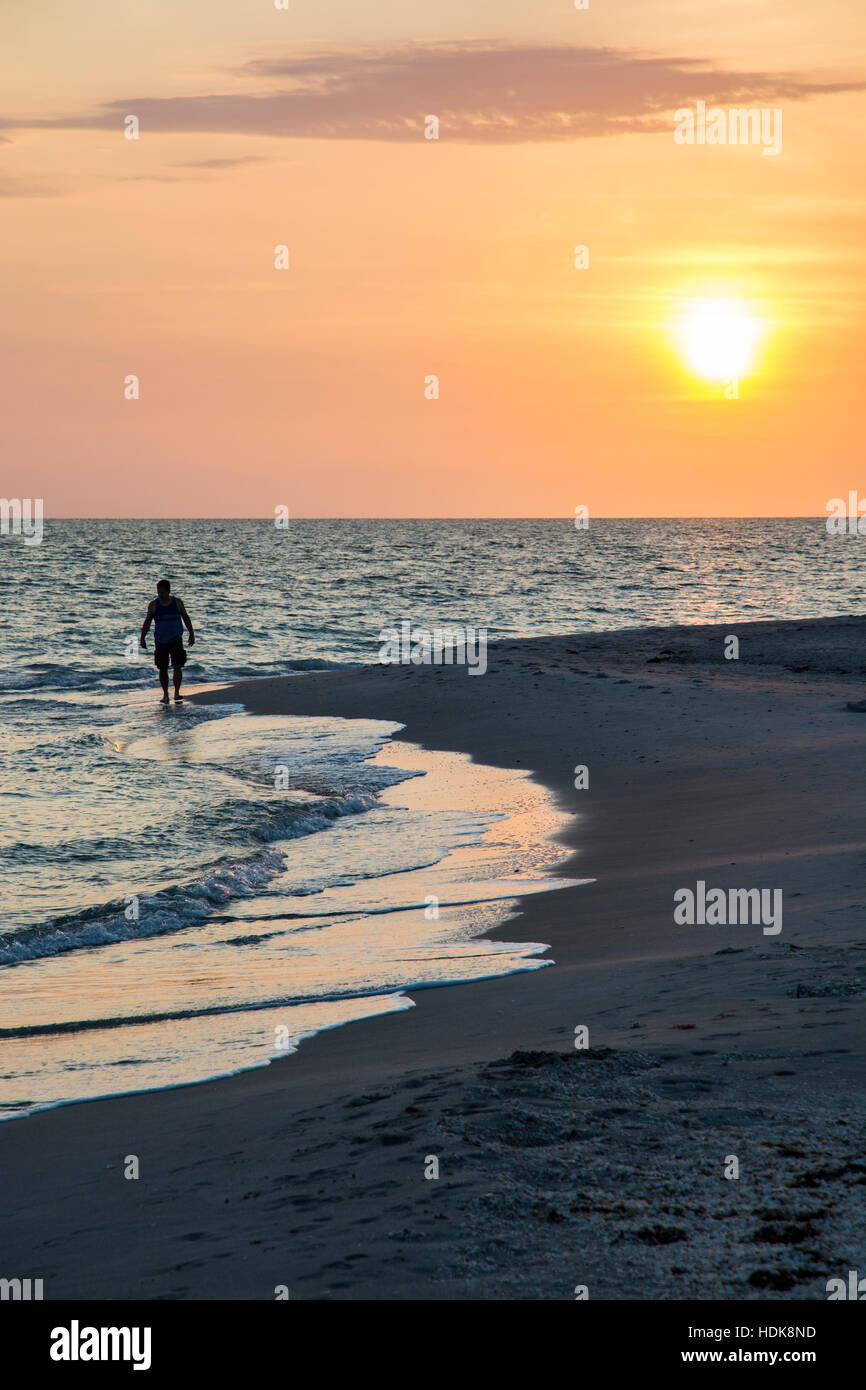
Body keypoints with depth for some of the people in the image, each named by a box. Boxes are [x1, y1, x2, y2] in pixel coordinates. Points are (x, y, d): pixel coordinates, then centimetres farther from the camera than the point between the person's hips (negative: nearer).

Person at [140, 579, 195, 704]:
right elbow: (147, 622, 6)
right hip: (160, 641, 1)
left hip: (176, 640, -1)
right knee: (162, 669, 5)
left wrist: (191, 634, 9)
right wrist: (142, 638, 0)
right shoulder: (153, 604, 1)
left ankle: (177, 692, -11)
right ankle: (165, 694, 16)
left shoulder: (177, 602, 2)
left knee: (177, 666, -13)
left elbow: (186, 618, 11)